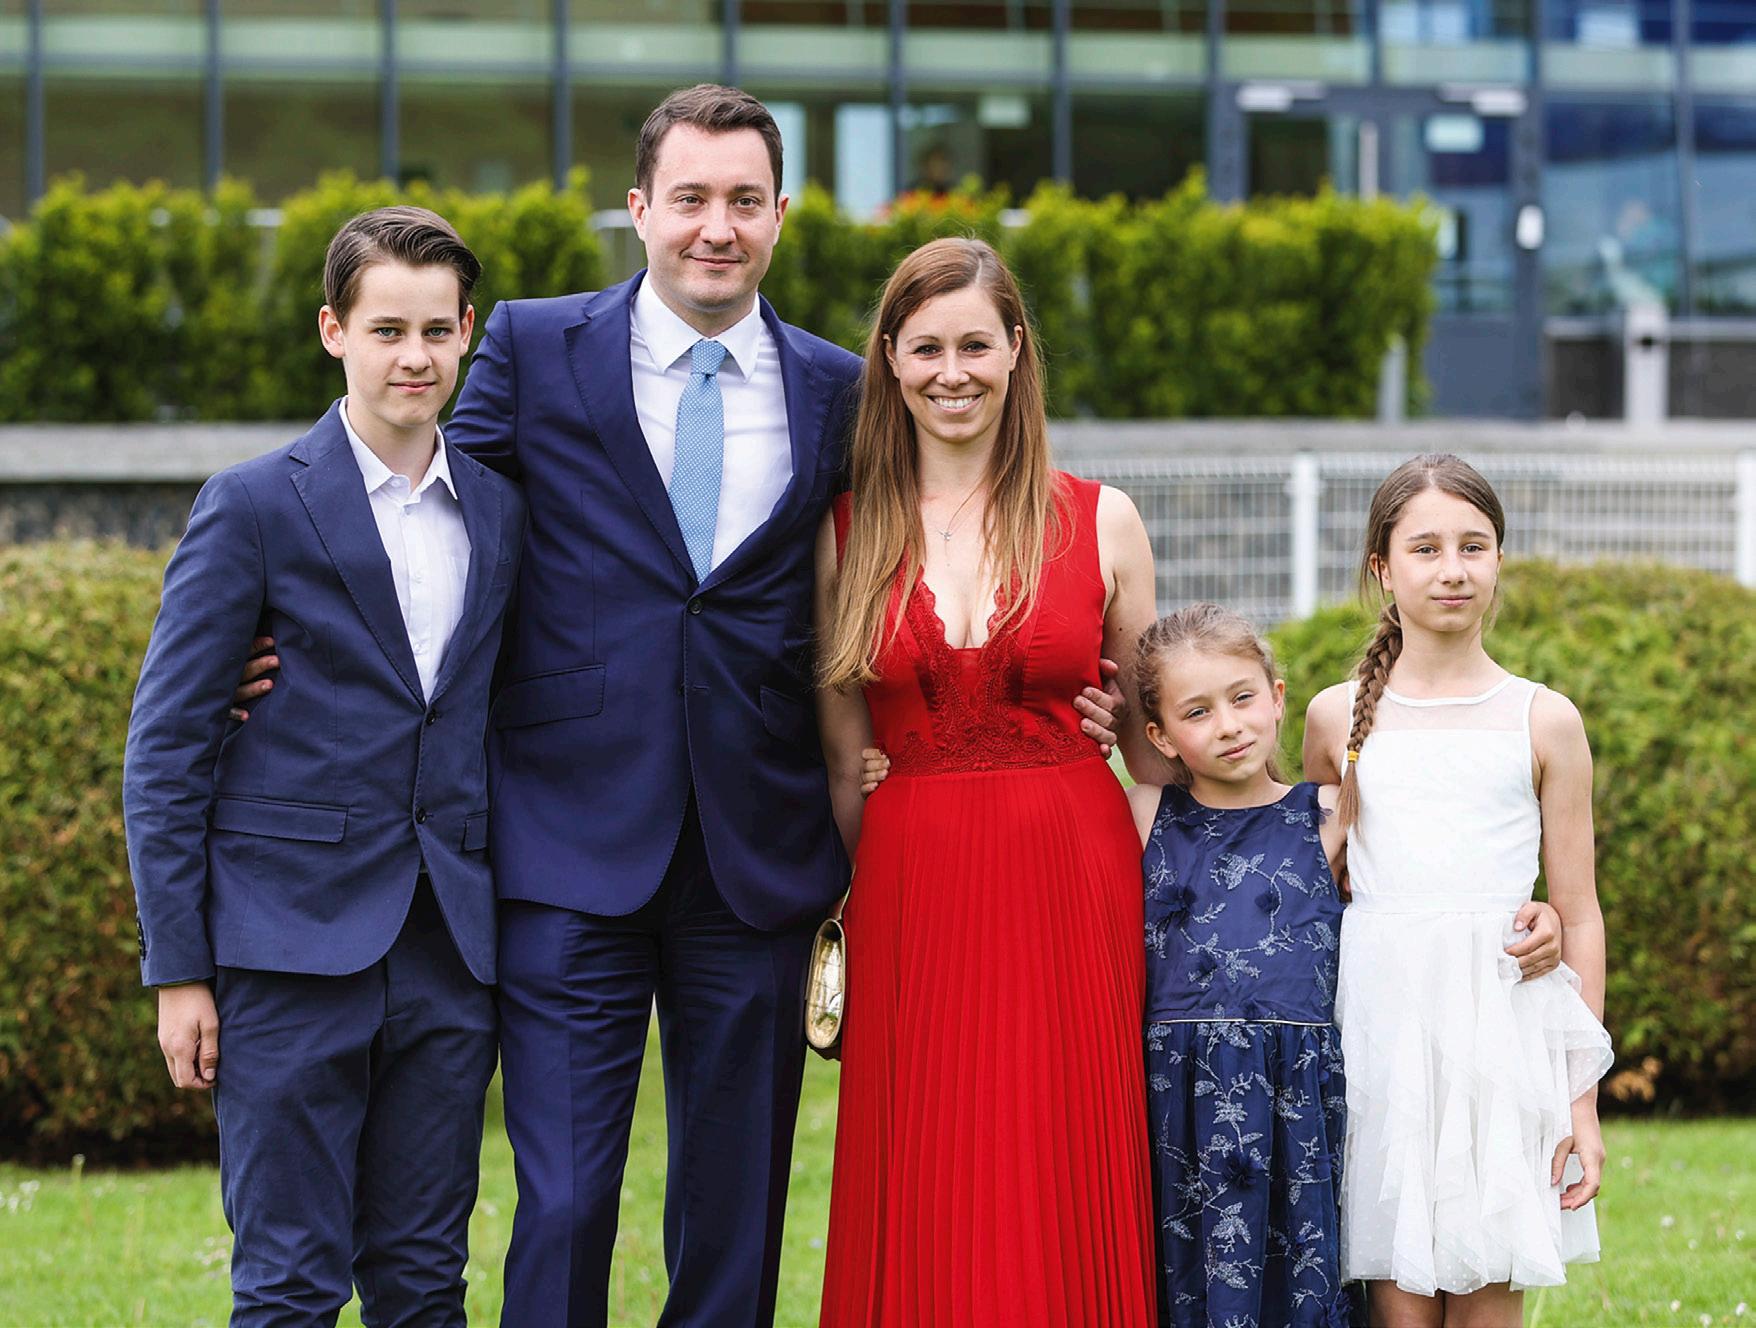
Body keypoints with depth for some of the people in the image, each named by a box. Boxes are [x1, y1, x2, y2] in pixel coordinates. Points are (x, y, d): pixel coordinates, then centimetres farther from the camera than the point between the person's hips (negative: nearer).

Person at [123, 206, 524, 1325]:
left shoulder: (501, 511, 11)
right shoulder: (254, 507, -3)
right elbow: (165, 749, -3)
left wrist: (511, 923, 8)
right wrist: (179, 969, -7)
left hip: (453, 957, 4)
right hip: (295, 941, -4)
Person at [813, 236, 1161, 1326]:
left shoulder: (1102, 524, 3)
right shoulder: (847, 533, 5)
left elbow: (1154, 742, 9)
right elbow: (840, 758, 10)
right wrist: (832, 911, 5)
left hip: (1074, 879, 0)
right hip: (913, 891, 1)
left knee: (1066, 1205, 0)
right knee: (925, 1214, 1)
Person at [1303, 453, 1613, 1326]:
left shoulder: (1544, 722, 4)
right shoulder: (1340, 718, 7)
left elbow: (1578, 914, 6)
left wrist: (1584, 1097, 3)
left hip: (1503, 1019, -1)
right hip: (1382, 1016, 1)